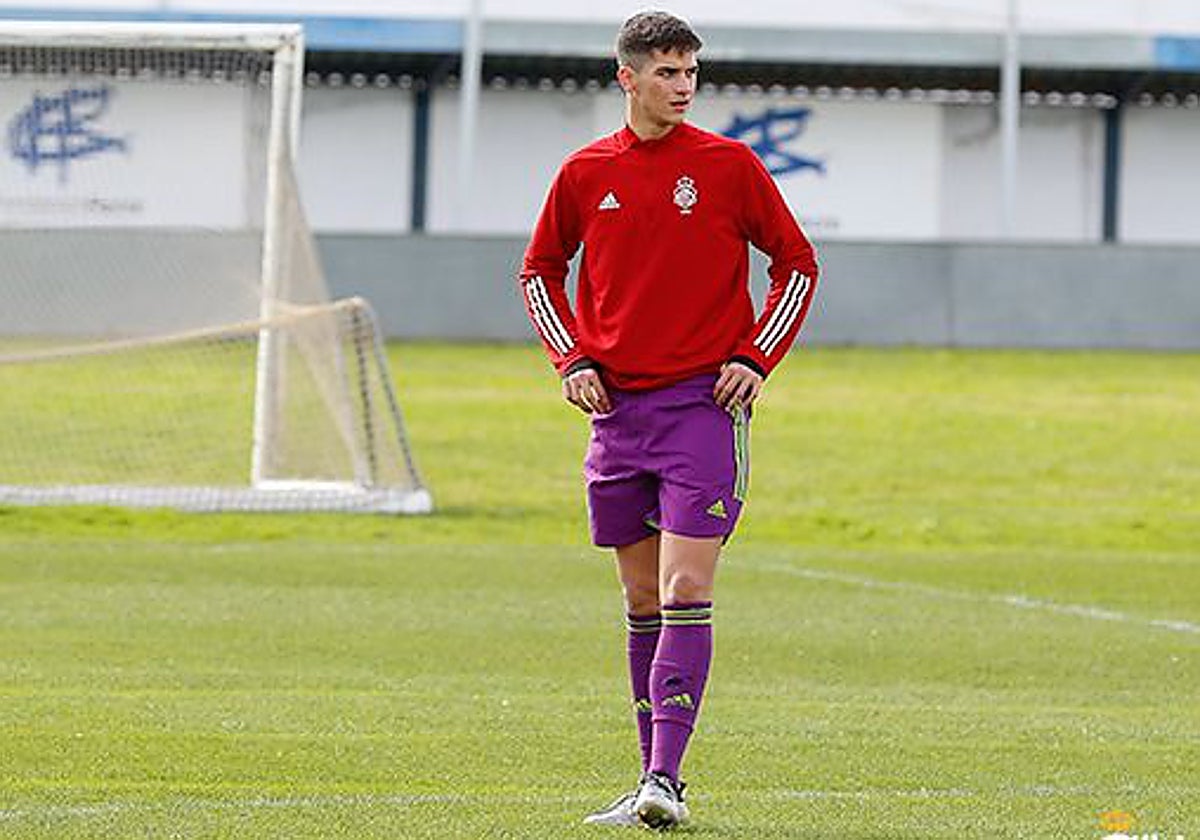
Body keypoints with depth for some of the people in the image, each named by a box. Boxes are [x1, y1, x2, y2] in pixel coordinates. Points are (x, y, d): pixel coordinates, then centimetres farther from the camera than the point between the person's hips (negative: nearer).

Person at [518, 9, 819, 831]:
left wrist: (756, 358, -4)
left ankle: (665, 780, -16)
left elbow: (797, 264, 6)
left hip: (704, 402, -3)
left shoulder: (728, 164, -2)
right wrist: (572, 359, 6)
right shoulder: (586, 172, 5)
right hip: (618, 408, 3)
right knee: (643, 599, 8)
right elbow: (541, 270, 19)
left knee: (686, 591, -13)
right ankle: (655, 781, 15)